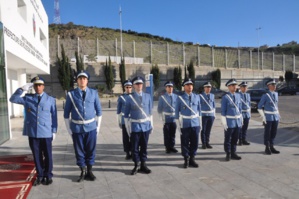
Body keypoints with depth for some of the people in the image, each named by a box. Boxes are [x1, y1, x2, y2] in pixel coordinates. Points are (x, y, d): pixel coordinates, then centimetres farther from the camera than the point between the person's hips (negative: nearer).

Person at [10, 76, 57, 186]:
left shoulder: (51, 99, 3)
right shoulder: (27, 98, 9)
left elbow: (54, 116, 3)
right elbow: (13, 99, 2)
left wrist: (54, 131, 0)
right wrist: (22, 89, -8)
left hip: (46, 132, -2)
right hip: (32, 132, 2)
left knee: (47, 155, 6)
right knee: (37, 155, 10)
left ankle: (48, 176, 21)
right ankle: (40, 175, 25)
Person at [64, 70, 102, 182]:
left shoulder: (94, 93, 2)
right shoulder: (71, 94, -1)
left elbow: (98, 111, 7)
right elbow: (66, 113, 4)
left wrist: (98, 126, 6)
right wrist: (69, 129, 2)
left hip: (91, 127, 1)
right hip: (77, 128, 0)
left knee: (91, 150, 9)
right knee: (79, 151, 9)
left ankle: (89, 171, 26)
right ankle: (83, 172, 26)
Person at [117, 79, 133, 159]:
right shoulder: (121, 97, 2)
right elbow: (118, 111, 4)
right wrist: (119, 121, 2)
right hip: (125, 121, -1)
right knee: (126, 137, 4)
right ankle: (127, 153, 15)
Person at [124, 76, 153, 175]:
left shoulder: (148, 96, 4)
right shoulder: (130, 97, -3)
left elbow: (150, 111, 9)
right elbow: (126, 114, 0)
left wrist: (151, 124, 9)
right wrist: (128, 127, -2)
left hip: (146, 125, 2)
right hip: (135, 126, -2)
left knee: (144, 146, 11)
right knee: (135, 147, 5)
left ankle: (143, 165, 23)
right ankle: (136, 166, 19)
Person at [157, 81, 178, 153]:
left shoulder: (176, 96, 4)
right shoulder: (162, 97, -2)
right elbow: (159, 109, 1)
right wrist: (162, 116, 0)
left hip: (174, 118, 3)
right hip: (166, 118, -2)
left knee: (172, 134, 10)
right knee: (166, 134, 4)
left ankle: (172, 146, 22)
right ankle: (167, 147, 15)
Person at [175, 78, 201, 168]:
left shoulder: (197, 97, 5)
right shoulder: (180, 98, -3)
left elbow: (199, 111, 11)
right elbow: (177, 112, 0)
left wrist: (200, 123, 10)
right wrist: (179, 125, -3)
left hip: (195, 124, 3)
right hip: (185, 125, -3)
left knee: (194, 143, 9)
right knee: (185, 143, 5)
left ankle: (192, 159, 24)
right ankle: (186, 160, 19)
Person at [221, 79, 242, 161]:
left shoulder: (238, 96, 9)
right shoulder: (225, 97, -8)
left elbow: (240, 109, 15)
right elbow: (223, 111, -9)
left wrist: (241, 120, 12)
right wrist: (224, 123, -12)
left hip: (238, 122, 5)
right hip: (229, 122, -5)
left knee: (235, 139, 13)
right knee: (228, 139, 5)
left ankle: (233, 153, 24)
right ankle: (228, 154, 16)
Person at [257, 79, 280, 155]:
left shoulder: (276, 94, 7)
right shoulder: (265, 96, -11)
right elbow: (259, 107, -9)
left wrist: (278, 114, 14)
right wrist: (263, 117, -12)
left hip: (276, 117, 6)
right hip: (268, 117, -6)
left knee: (274, 132, 11)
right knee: (267, 133, 3)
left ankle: (271, 147, 22)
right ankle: (267, 148, 13)